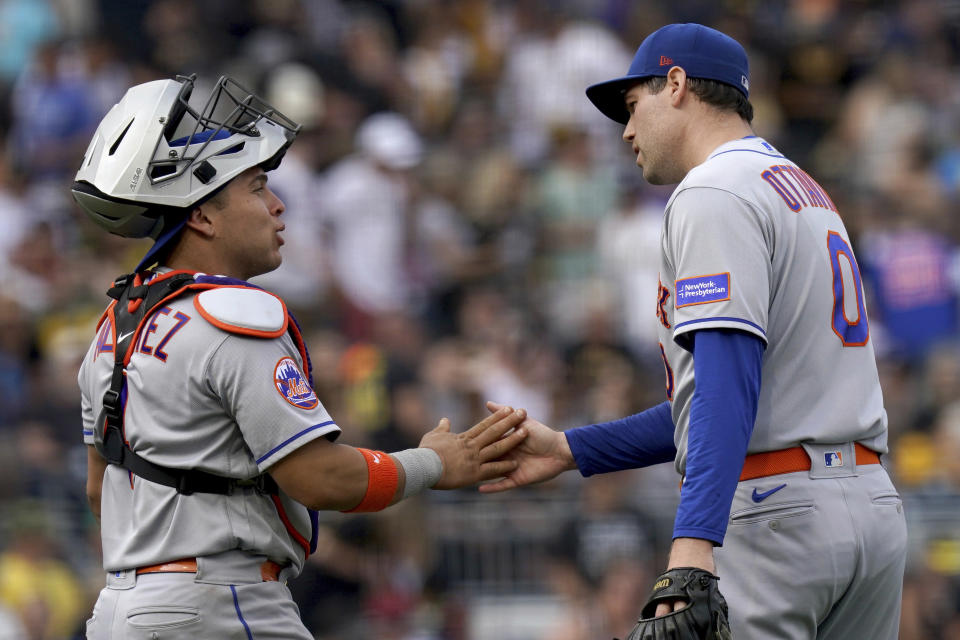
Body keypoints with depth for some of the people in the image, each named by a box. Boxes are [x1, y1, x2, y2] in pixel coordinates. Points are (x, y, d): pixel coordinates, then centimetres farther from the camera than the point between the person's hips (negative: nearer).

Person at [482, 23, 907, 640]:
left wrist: (693, 546, -32)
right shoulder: (811, 194, 24)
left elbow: (727, 379, -22)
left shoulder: (714, 193, -7)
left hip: (773, 511, -9)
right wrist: (569, 449, 25)